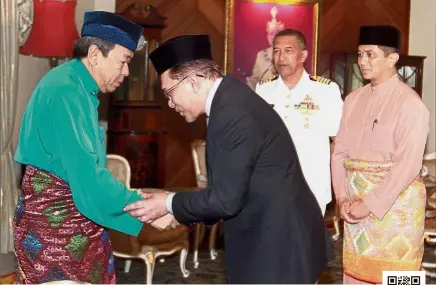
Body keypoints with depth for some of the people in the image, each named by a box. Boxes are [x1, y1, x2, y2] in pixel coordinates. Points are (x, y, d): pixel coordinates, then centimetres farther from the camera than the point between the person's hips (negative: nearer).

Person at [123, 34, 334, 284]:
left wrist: (169, 204, -8)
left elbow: (226, 198, -22)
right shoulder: (231, 97, 6)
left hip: (278, 245, -9)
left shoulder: (231, 114, -25)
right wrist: (179, 210, 9)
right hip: (277, 236, 10)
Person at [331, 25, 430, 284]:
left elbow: (408, 165, -18)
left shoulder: (410, 103, -11)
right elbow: (339, 151, 7)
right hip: (356, 200, 6)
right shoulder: (354, 99, 8)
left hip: (395, 201, -6)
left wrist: (369, 204, -17)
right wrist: (343, 198, -5)